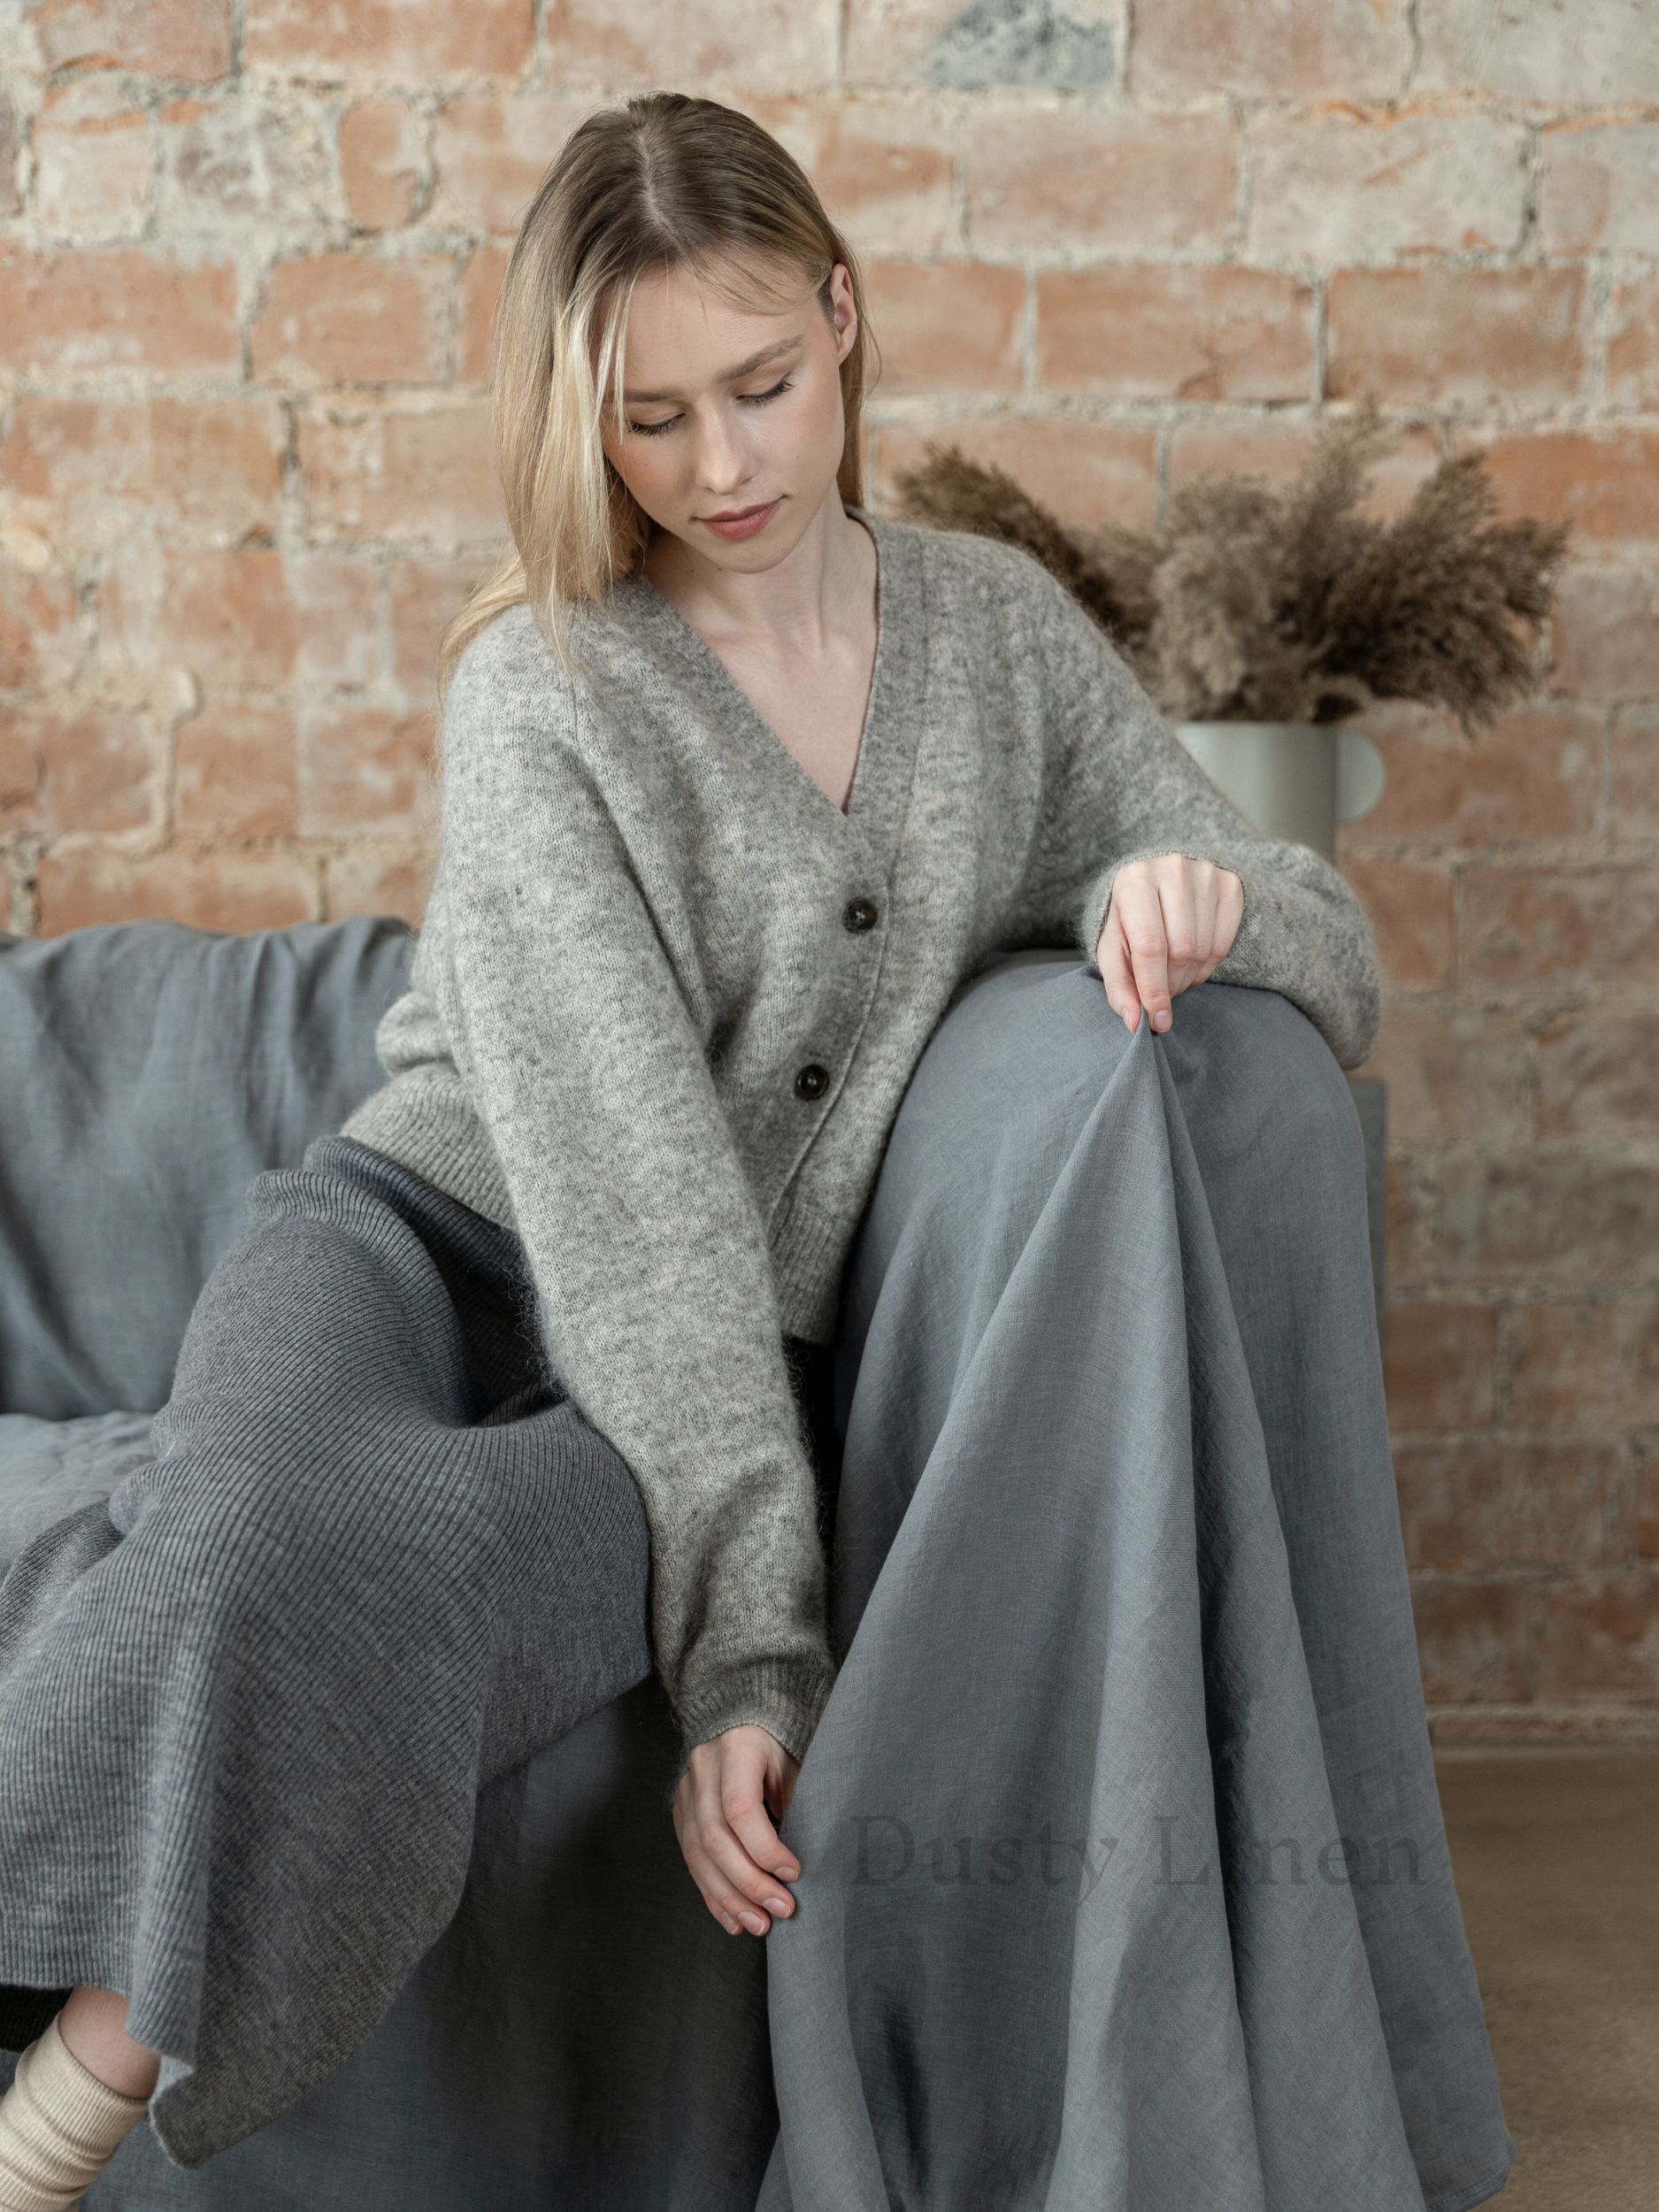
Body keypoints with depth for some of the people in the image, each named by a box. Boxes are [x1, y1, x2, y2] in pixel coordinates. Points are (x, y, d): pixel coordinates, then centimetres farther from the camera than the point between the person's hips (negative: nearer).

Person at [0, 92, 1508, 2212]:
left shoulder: (1002, 630, 7)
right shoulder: (542, 690, -7)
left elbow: (1334, 962, 12)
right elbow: (628, 1175, -18)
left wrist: (1193, 898, -14)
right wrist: (748, 1635, -25)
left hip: (729, 1356, 2)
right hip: (431, 1240, -2)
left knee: (425, 1594, -34)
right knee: (257, 1553, -39)